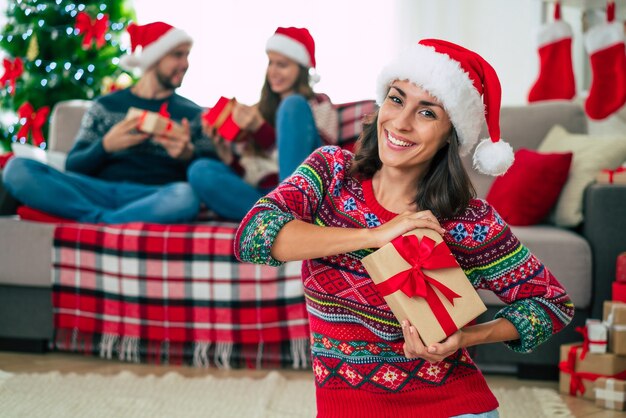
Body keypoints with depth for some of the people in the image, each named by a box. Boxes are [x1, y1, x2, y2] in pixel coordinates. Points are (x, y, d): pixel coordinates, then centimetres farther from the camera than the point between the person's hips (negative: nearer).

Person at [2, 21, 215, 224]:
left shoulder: (193, 115, 14)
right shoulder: (105, 106, 16)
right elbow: (73, 167, 10)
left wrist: (188, 155, -14)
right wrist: (105, 146, -10)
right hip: (99, 192, 2)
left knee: (187, 195, -38)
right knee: (17, 168, -19)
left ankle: (94, 223, -27)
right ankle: (105, 220, -27)